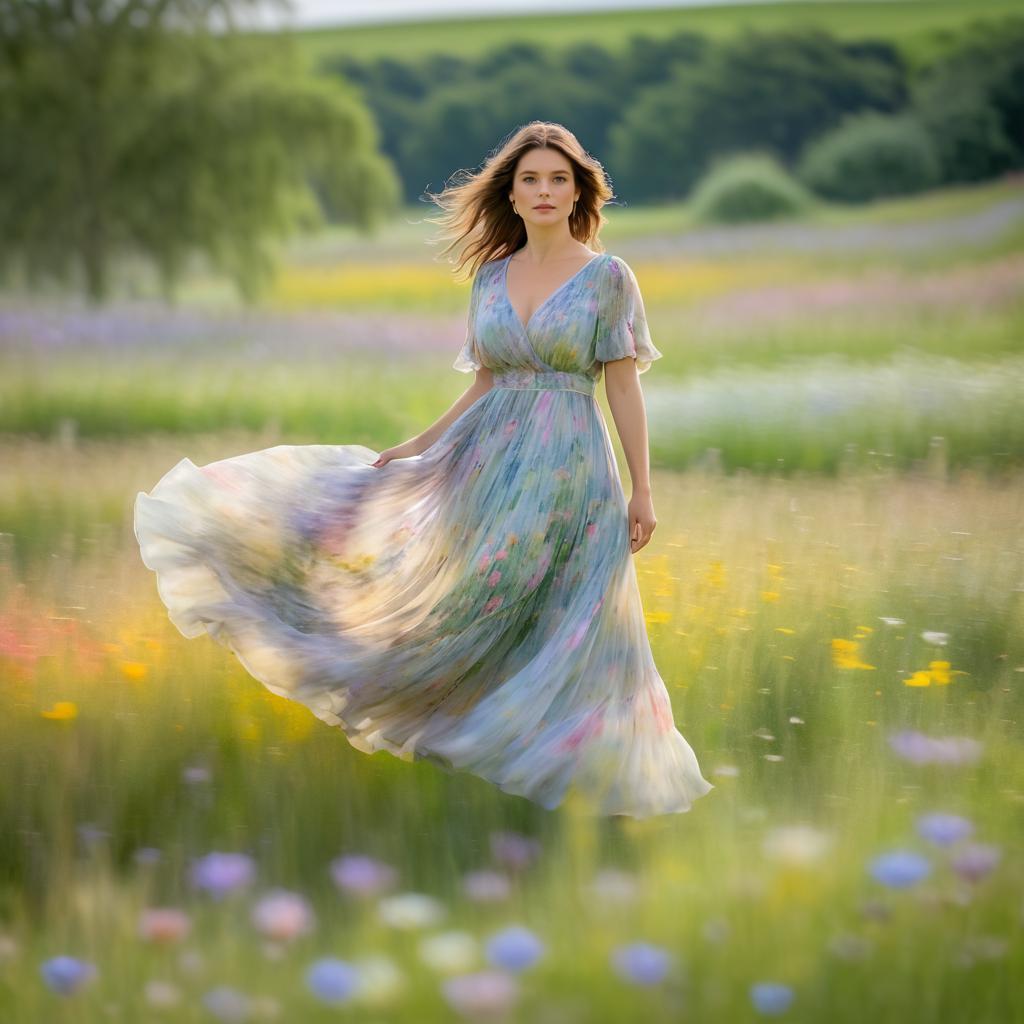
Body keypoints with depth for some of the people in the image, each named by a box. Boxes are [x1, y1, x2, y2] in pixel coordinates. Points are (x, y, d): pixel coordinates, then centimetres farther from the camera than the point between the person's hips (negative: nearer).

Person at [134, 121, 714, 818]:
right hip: (488, 459, 4)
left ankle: (603, 774, 8)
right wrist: (412, 448, 10)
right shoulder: (492, 276, 10)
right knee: (470, 612, 3)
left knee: (568, 629, -3)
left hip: (569, 469, -4)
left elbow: (625, 388, -4)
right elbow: (482, 387, 15)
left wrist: (643, 491, -6)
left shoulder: (608, 276, -3)